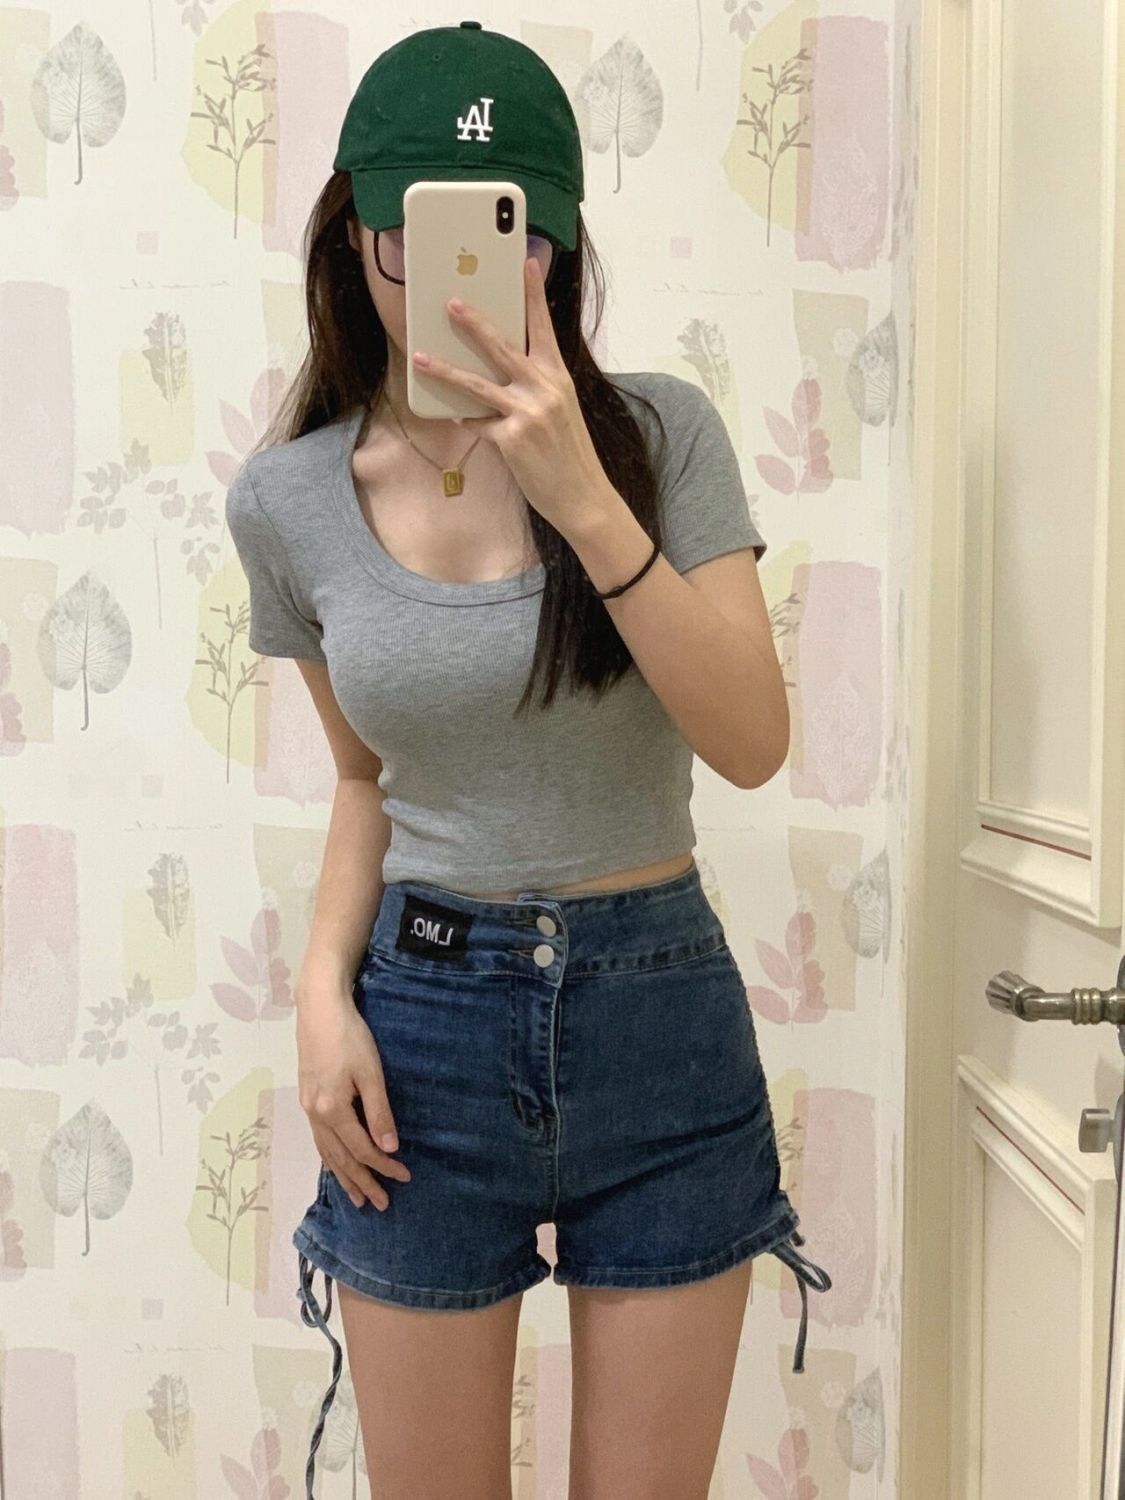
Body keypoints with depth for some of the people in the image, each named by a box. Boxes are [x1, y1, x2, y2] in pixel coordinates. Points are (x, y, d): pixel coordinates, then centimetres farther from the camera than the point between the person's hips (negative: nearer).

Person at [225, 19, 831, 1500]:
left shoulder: (659, 432, -7)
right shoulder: (287, 497, -2)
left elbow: (753, 742, -16)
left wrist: (583, 499, -25)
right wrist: (325, 984, -5)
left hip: (663, 1016, 0)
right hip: (423, 1031, 1)